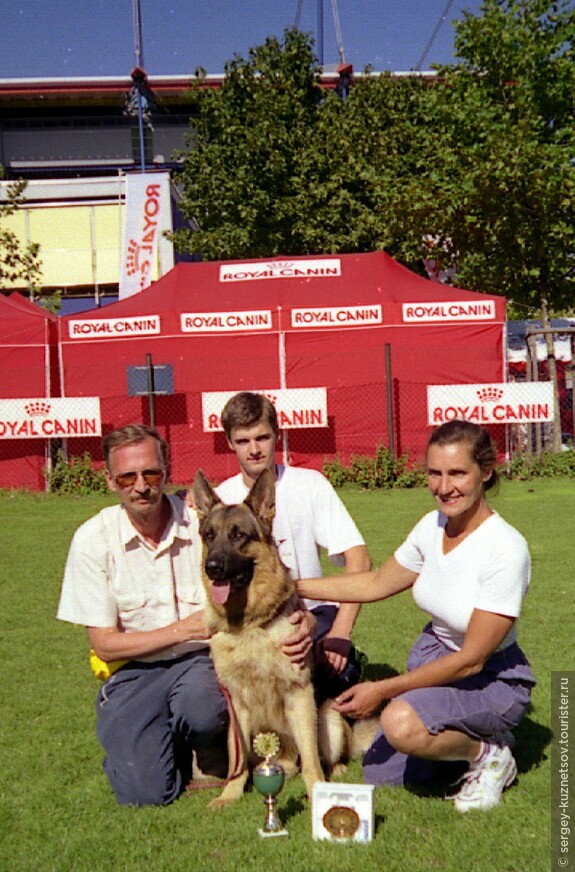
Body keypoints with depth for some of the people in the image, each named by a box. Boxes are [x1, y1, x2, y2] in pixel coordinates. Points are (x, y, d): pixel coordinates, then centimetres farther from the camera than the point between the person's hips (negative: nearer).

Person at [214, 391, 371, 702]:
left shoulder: (309, 484, -5)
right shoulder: (220, 500, 0)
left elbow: (358, 559, -13)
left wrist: (340, 631, -24)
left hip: (311, 610, -1)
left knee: (336, 668, -30)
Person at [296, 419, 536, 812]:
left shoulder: (505, 550, -26)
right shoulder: (432, 526, -5)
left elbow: (472, 659, -24)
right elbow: (375, 583, 9)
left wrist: (382, 689, -23)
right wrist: (291, 586, 5)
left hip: (491, 679, -6)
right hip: (434, 656, 7)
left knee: (402, 722, -33)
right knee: (379, 776, 3)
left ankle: (488, 752, -5)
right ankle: (457, 735, 24)